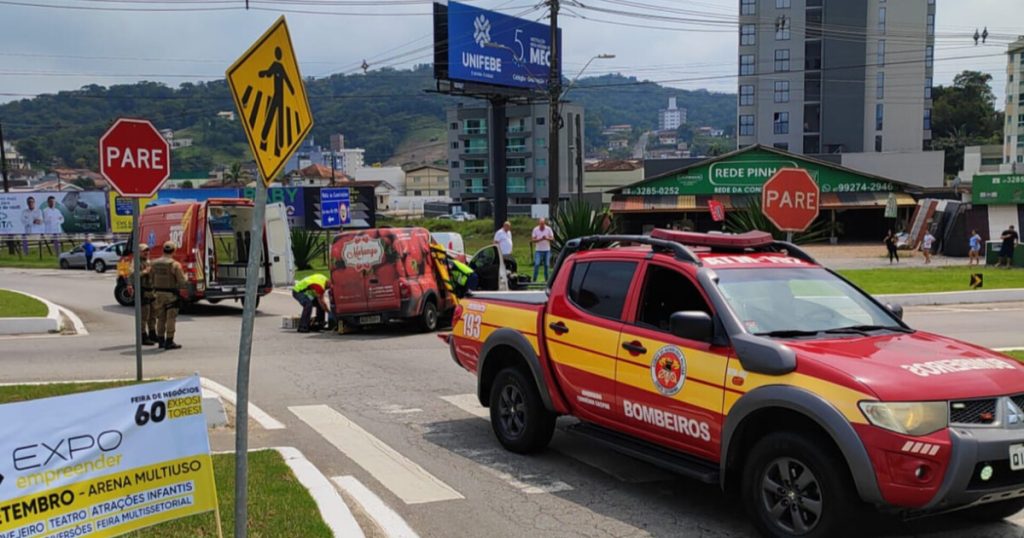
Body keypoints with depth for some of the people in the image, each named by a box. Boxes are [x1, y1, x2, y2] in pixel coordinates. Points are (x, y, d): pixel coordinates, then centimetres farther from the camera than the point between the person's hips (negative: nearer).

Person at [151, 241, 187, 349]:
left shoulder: (154, 264, 3)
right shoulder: (175, 264, -14)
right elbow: (182, 282, -15)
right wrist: (185, 279, 6)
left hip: (158, 294, 5)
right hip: (171, 295, -5)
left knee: (161, 318, 14)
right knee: (171, 319, 0)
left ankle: (161, 341, 19)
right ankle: (169, 342, 0)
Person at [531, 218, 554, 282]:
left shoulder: (548, 229, -1)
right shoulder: (535, 229, -3)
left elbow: (552, 238, -4)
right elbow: (532, 240, -6)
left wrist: (546, 238, -24)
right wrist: (540, 239, -21)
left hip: (547, 250, 1)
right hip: (538, 250, -1)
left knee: (546, 265, 5)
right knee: (536, 265, -9)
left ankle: (546, 279, 13)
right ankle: (534, 279, -7)